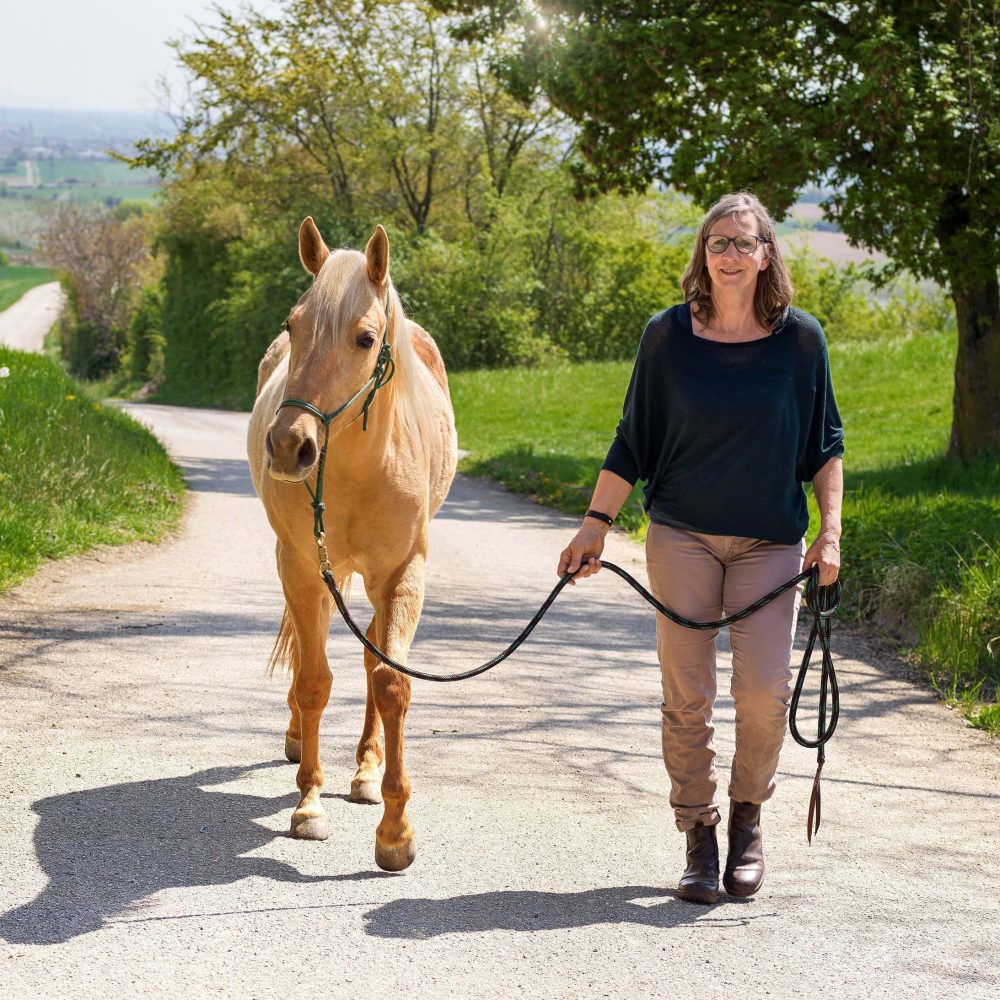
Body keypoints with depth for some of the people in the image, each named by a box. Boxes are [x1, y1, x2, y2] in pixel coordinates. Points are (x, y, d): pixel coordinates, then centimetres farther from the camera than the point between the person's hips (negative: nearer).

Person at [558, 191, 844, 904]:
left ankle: (748, 818, 15)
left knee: (766, 688, -9)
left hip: (771, 540, 0)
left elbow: (825, 444, 7)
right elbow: (632, 442, 6)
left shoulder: (800, 338, -1)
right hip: (683, 535, 0)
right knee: (686, 692, -1)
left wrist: (831, 531, -1)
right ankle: (698, 834, 13)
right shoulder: (668, 335, -1)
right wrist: (596, 524, 2)